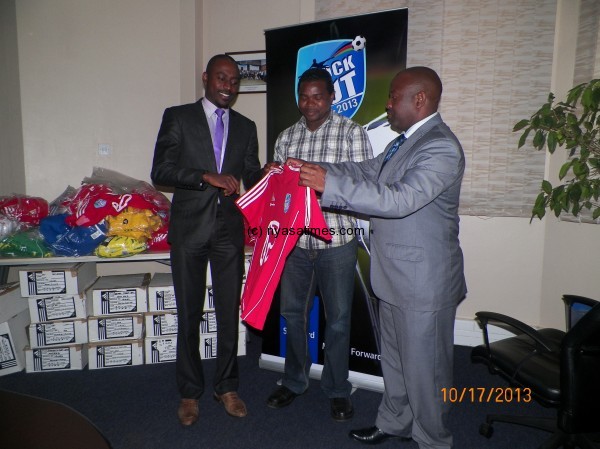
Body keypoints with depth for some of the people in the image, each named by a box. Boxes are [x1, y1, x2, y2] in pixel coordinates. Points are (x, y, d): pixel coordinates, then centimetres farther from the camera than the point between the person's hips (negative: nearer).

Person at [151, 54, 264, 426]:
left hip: (229, 229, 3)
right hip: (189, 228, -2)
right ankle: (190, 392, 26)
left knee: (230, 312, 9)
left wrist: (265, 175, -16)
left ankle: (227, 387, 27)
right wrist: (207, 176, -19)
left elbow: (252, 178, 7)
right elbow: (160, 171, -7)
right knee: (189, 314, 8)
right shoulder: (178, 117, 2)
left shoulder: (246, 127, 11)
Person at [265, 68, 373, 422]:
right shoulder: (286, 137, 9)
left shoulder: (352, 133, -3)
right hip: (295, 240, 4)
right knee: (293, 313, 15)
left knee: (338, 319, 8)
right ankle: (294, 382, 37)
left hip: (337, 241, -3)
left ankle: (337, 390, 29)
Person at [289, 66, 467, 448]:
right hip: (396, 275, 10)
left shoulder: (441, 147, -20)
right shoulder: (406, 141, 11)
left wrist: (331, 184, -31)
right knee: (395, 358, 23)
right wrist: (318, 170, 1)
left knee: (424, 366, 8)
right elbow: (368, 172, 13)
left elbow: (399, 200, -30)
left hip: (424, 281, -9)